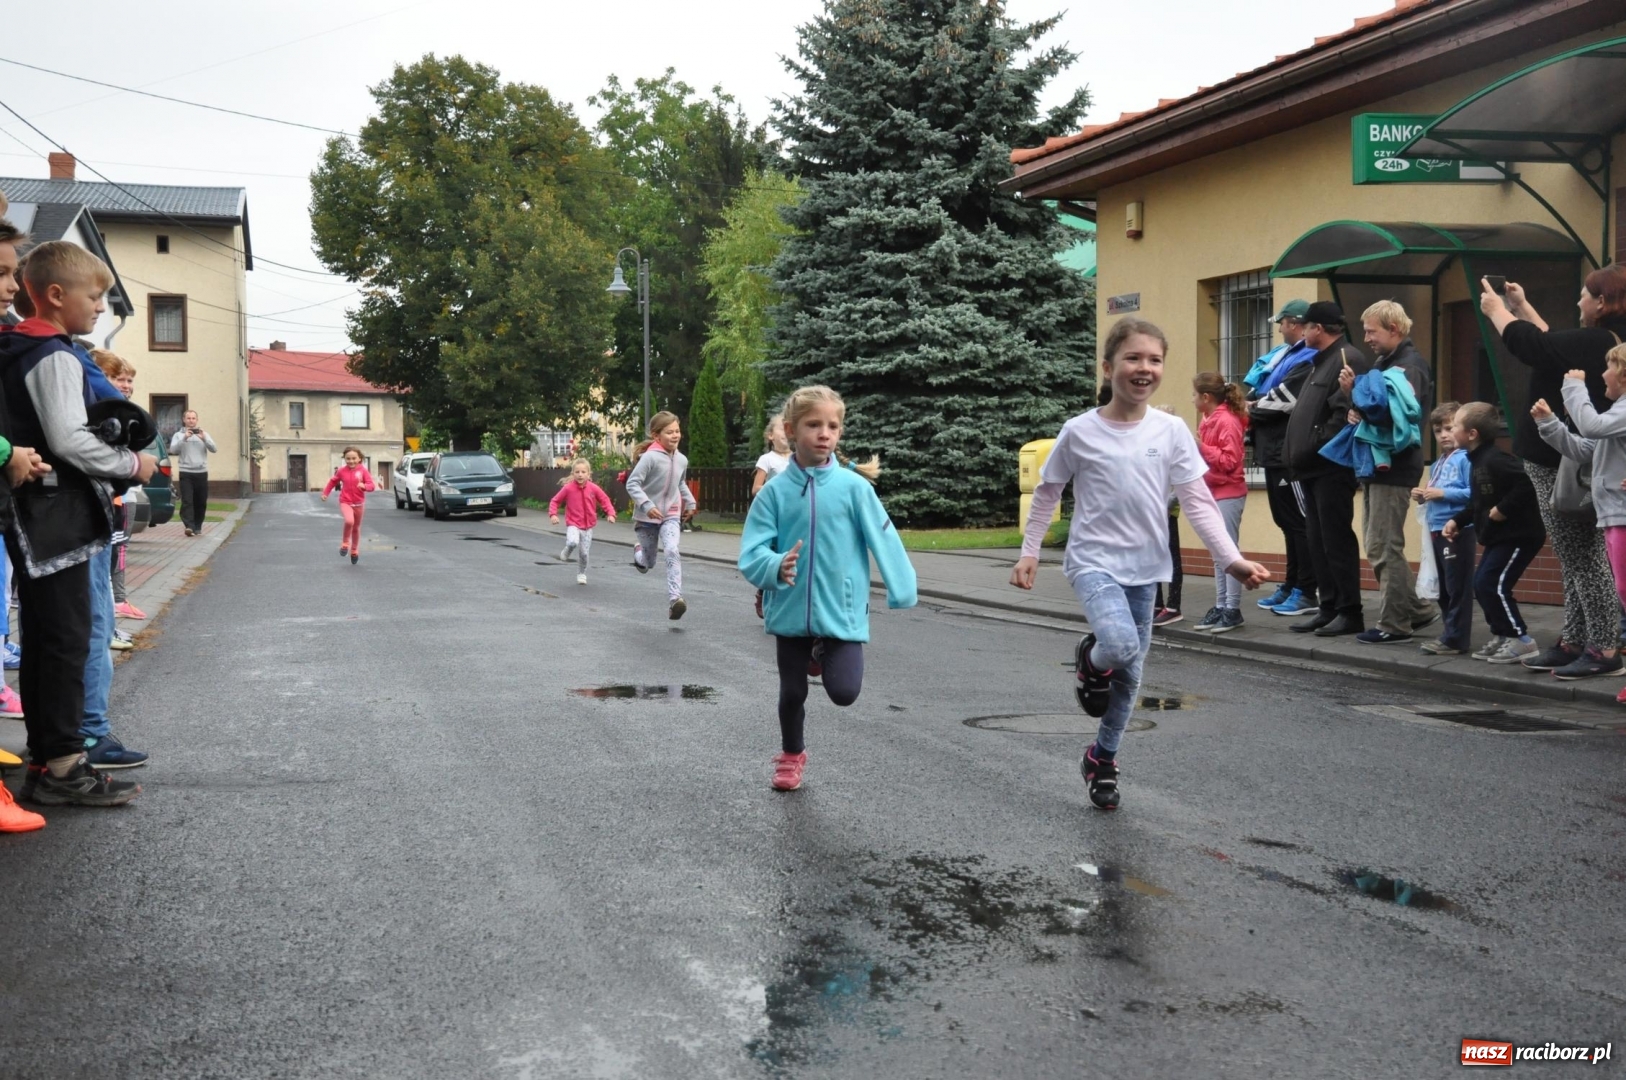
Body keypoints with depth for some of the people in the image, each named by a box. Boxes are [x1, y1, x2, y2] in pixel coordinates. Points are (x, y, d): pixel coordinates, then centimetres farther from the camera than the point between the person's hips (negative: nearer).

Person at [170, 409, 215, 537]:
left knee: (201, 502, 5)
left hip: (201, 472, 2)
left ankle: (198, 527, 15)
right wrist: (184, 438, -18)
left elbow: (213, 449, 1)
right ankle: (189, 526, -21)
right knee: (187, 501, -13)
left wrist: (204, 438, -16)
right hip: (186, 472, -2)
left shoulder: (203, 434, 13)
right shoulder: (178, 435, 9)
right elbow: (173, 450, -7)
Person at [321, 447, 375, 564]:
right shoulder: (341, 470, -4)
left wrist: (364, 486, -34)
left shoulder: (363, 470, -8)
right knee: (349, 521, -28)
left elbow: (372, 485, -13)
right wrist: (325, 493, 14)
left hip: (359, 503, 1)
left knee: (356, 528, 15)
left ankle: (354, 550, 36)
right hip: (345, 502, -1)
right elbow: (333, 481, 14)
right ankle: (345, 543, -4)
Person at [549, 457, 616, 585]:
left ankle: (582, 574, 29)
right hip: (573, 525, -2)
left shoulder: (593, 488, -5)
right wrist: (553, 514, -14)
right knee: (573, 542, -31)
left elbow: (605, 500, 4)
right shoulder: (568, 488, -9)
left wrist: (610, 513, -11)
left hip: (588, 527, 2)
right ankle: (566, 552, 7)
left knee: (584, 553, 3)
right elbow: (555, 501, 1)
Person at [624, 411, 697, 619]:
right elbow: (632, 484, -21)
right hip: (647, 517, -3)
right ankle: (639, 552, 48)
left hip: (671, 515, 3)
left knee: (672, 552, -23)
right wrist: (646, 505, -31)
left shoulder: (682, 460, -1)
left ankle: (674, 599, -28)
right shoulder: (650, 457, -19)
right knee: (647, 564, 10)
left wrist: (690, 502, 10)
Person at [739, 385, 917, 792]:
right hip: (790, 612, 1)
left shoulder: (853, 486, -7)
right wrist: (776, 567, -28)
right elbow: (751, 552, -7)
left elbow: (883, 540, -2)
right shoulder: (775, 491, -6)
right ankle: (791, 755, 42)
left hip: (841, 612, -1)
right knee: (792, 692, 13)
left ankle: (828, 655, 26)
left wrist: (902, 592, 0)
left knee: (844, 692, -10)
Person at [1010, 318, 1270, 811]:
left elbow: (1198, 502, -4)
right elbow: (1046, 494, 5)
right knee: (1120, 645, -30)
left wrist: (1231, 558, -14)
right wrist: (1029, 553, 2)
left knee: (1131, 674, 12)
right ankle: (1090, 659, 7)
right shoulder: (1079, 432, -8)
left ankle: (1102, 759, 33)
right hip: (1093, 560, -3)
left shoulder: (1171, 431, -3)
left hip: (1144, 567, 3)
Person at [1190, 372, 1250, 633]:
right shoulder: (1209, 420, 13)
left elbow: (1230, 461, -19)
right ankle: (1220, 607, 14)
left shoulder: (1227, 421, -14)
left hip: (1228, 494, -10)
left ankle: (1233, 610, -4)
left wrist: (1201, 446, -21)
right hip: (1213, 493, 10)